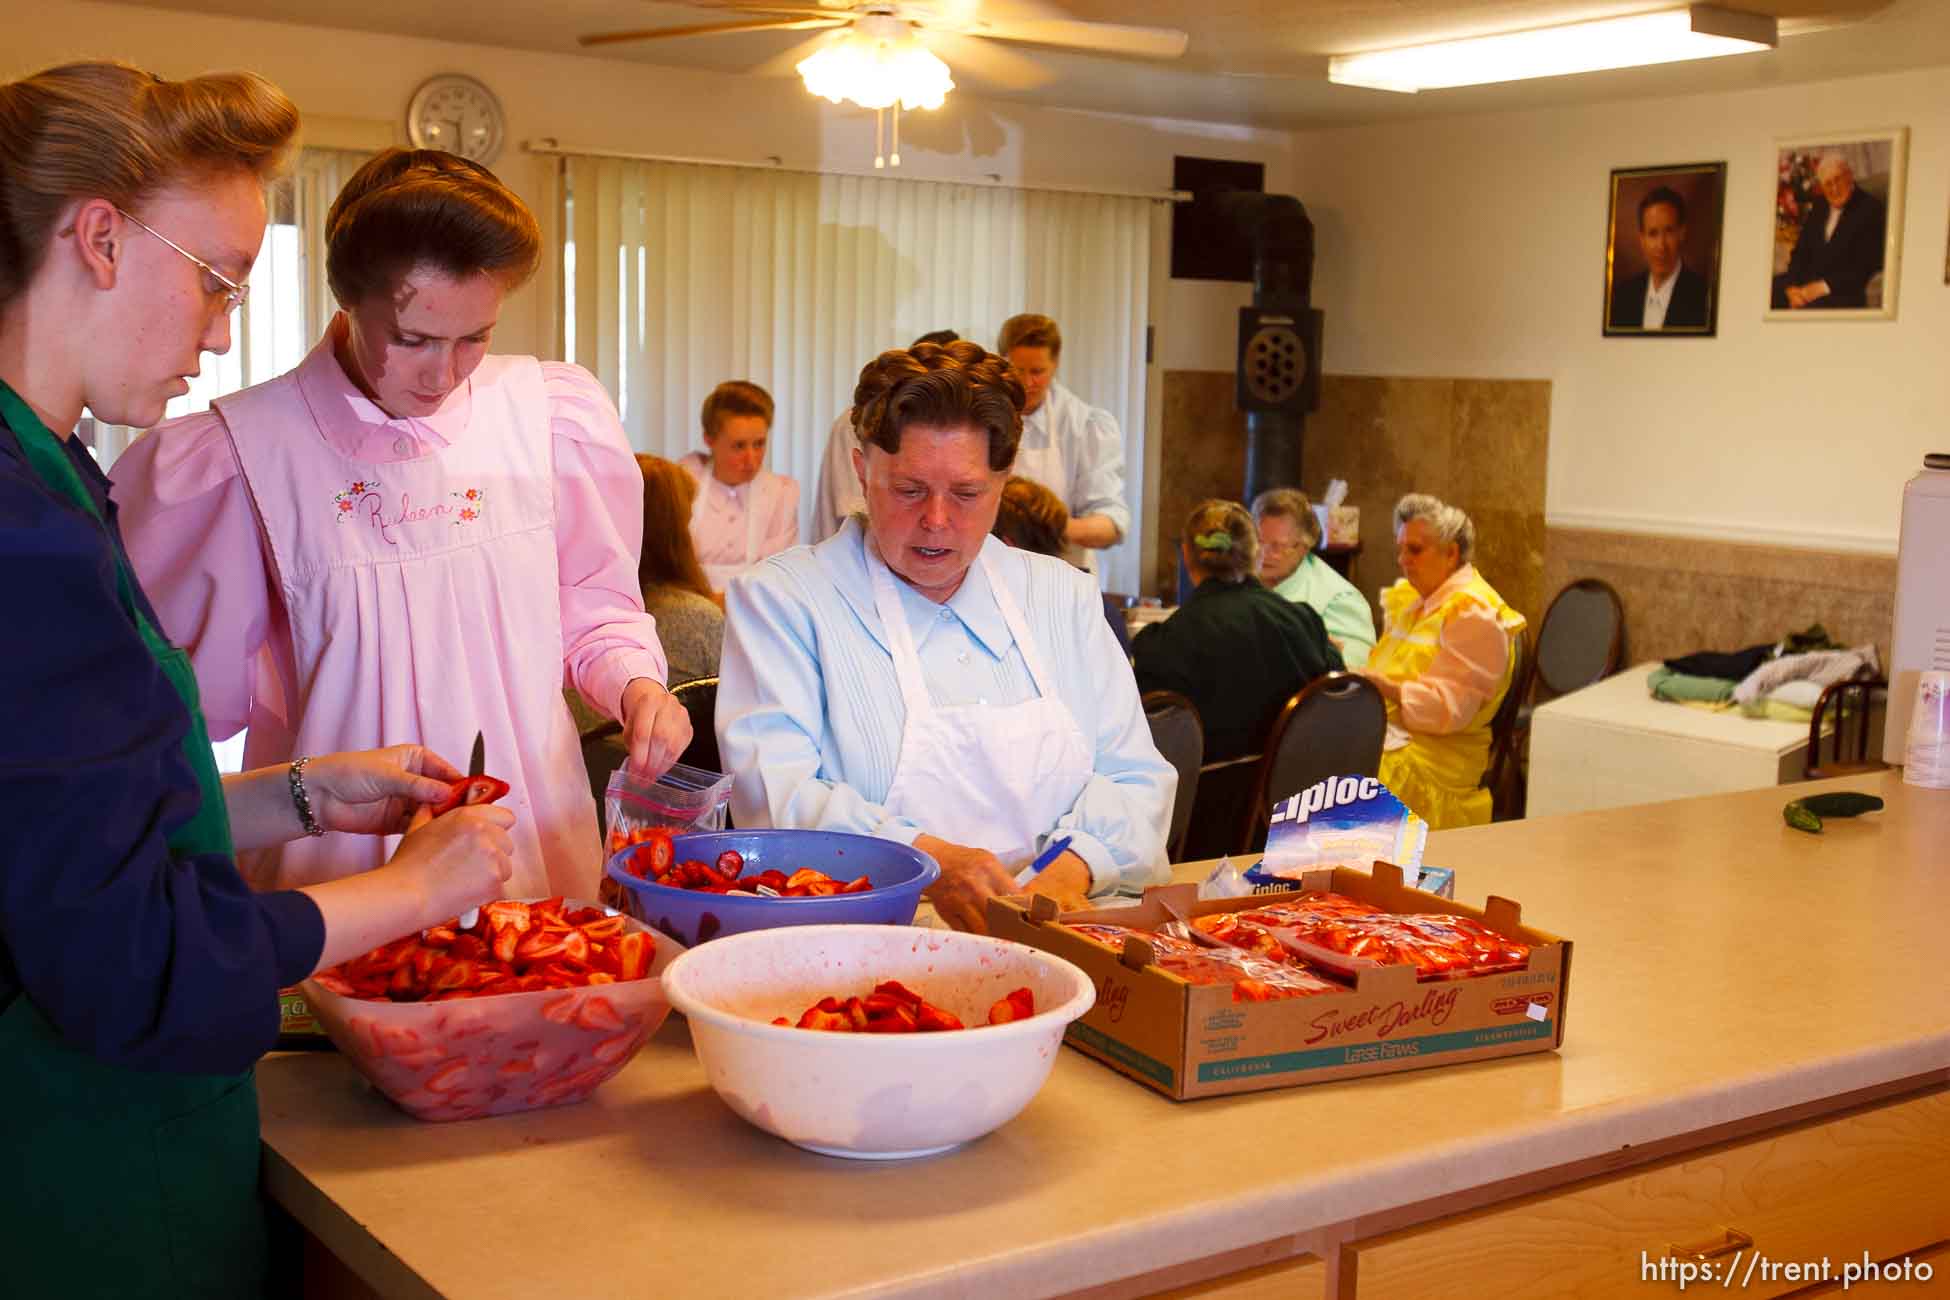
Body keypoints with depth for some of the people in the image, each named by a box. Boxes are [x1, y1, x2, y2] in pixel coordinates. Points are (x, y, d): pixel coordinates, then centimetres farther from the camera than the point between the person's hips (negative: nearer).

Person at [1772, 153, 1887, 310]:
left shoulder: (1871, 208, -4)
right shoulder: (1818, 206, 15)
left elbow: (1867, 266, -11)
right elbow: (1800, 253, 13)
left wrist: (1825, 286, -17)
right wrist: (1792, 287, -6)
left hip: (1846, 291, -7)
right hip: (1808, 282, 7)